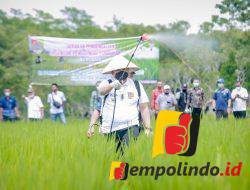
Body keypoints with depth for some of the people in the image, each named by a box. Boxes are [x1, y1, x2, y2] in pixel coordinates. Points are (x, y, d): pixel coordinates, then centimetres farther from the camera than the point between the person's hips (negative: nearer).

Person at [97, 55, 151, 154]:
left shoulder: (136, 85, 11)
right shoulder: (107, 83, 6)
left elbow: (144, 108, 13)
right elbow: (101, 90, -19)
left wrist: (148, 128, 4)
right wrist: (112, 85, -42)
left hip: (130, 128, -1)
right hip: (110, 129, 1)